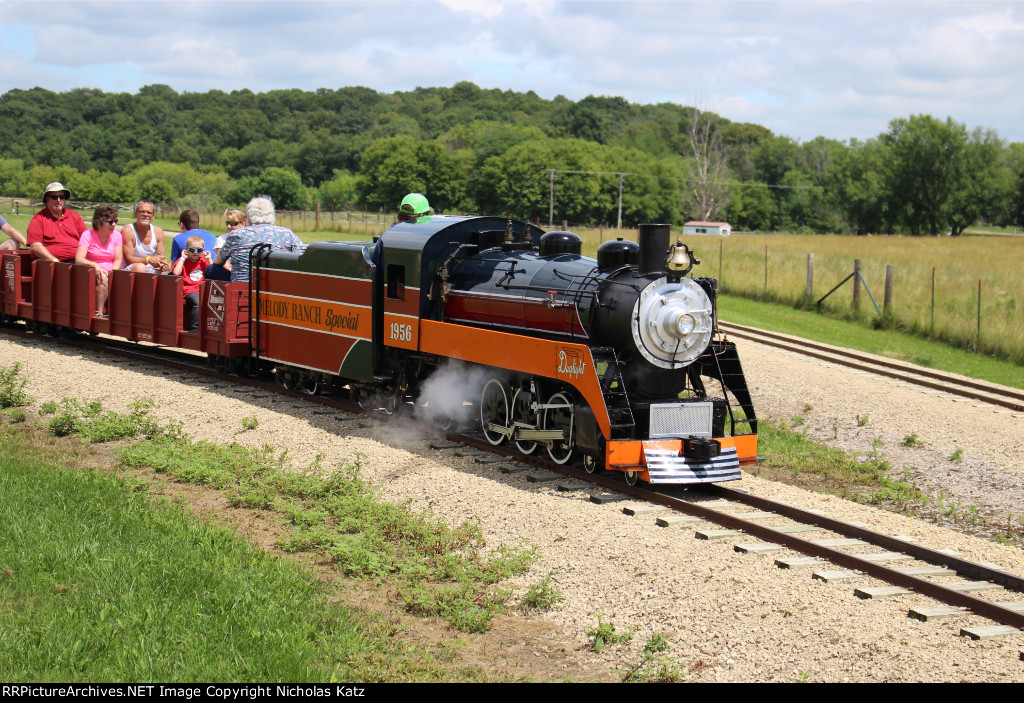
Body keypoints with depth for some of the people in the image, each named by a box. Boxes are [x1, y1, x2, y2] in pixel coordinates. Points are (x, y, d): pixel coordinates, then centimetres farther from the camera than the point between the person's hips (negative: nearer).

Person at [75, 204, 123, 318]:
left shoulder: (116, 235, 8)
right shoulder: (88, 235, -5)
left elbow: (118, 260, 2)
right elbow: (78, 259, -16)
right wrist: (94, 265, -35)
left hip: (110, 271, 4)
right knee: (103, 279, -36)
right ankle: (98, 313, -35)